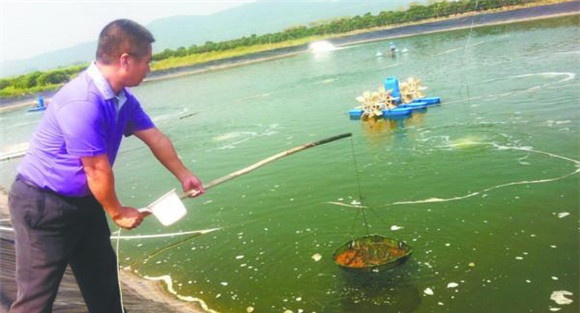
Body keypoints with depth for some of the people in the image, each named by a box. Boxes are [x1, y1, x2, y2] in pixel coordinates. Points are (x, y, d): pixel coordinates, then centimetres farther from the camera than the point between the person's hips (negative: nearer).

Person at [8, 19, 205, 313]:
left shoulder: (123, 98, 0)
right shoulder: (82, 102, -29)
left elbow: (156, 139, 10)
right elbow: (98, 170, -22)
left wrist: (184, 176, 16)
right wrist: (117, 213, -8)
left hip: (83, 201, 9)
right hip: (41, 204, -9)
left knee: (103, 282, 18)